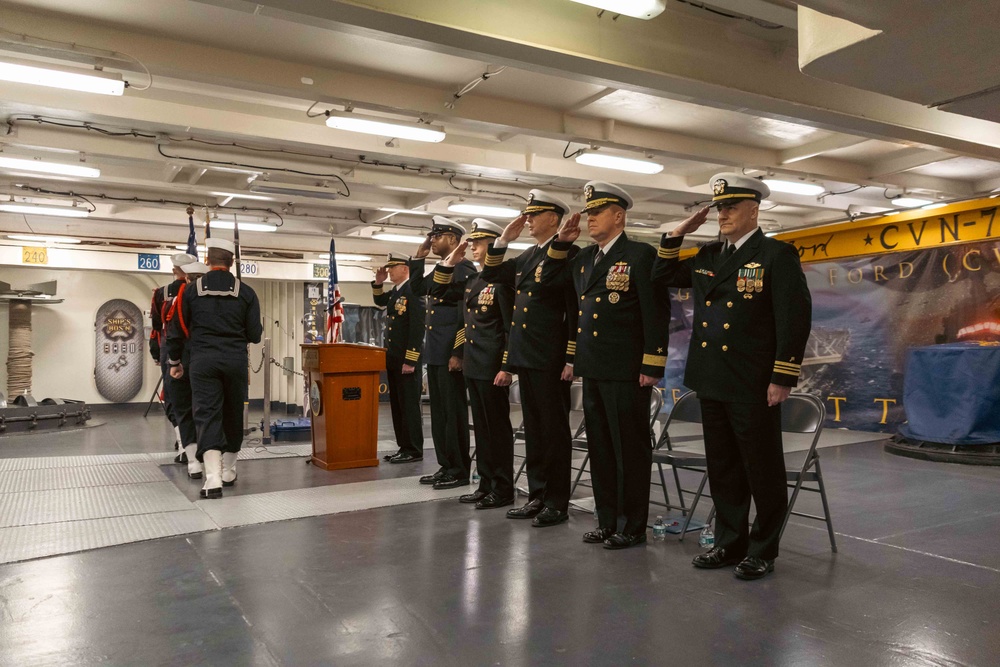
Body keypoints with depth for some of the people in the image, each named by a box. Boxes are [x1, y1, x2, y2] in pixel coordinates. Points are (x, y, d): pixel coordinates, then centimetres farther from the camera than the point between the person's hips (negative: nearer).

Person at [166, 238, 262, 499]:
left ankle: (213, 477, -17)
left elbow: (176, 331, 8)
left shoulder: (192, 290, 3)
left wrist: (174, 362, 21)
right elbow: (255, 335, 1)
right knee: (233, 415, 15)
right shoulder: (246, 292, 2)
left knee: (207, 416, -3)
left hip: (203, 361, -1)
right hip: (236, 360, 1)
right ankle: (228, 471, 27)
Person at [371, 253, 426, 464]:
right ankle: (404, 447, 21)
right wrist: (378, 283, 14)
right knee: (397, 405, 13)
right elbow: (380, 302, 34)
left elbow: (417, 328, -20)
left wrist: (410, 361, -21)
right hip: (393, 359, 9)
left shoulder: (413, 291, -15)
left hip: (407, 359, -9)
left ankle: (414, 451, 5)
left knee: (409, 405, -3)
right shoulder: (395, 291, 13)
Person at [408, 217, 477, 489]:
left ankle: (459, 471, 7)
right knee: (439, 411, 13)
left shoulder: (464, 268, -12)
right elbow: (417, 289, 26)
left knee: (454, 412, -2)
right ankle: (445, 466, 22)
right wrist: (418, 257, 16)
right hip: (435, 352, 10)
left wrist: (458, 353, -20)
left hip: (450, 353, -9)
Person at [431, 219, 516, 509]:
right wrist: (449, 262, 11)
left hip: (492, 368, -8)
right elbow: (437, 293, 23)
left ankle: (502, 490, 10)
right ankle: (486, 485, 23)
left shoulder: (501, 279, -11)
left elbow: (512, 327, -14)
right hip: (473, 366, 9)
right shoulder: (472, 280, 14)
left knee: (497, 427, 0)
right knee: (481, 427, 14)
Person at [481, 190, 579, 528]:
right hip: (525, 357, 8)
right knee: (533, 429, 13)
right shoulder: (525, 257, 16)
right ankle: (537, 496, 22)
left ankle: (557, 503, 10)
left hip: (551, 360, -8)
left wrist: (571, 360, -17)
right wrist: (504, 239, 9)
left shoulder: (568, 253, -8)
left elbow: (576, 309, -13)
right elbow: (490, 274, 21)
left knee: (554, 430, 1)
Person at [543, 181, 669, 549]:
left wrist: (652, 366, -15)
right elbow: (548, 278, 28)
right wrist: (561, 242, 12)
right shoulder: (584, 258, 15)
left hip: (626, 372, -7)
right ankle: (608, 521, 26)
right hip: (593, 370, 7)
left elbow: (656, 312, -11)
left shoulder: (640, 254, -6)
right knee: (600, 448, 13)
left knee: (630, 449, 3)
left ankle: (633, 527, 15)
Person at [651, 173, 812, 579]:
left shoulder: (777, 255, -5)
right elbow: (661, 277, 23)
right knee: (722, 469, 14)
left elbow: (795, 318, -11)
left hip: (753, 386, -6)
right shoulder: (707, 256, 13)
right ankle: (729, 543, 27)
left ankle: (763, 551, 18)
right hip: (711, 381, 6)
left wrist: (782, 378, -16)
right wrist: (677, 235, 9)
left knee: (762, 470, 5)